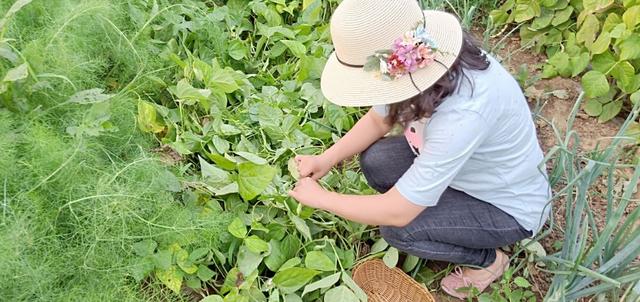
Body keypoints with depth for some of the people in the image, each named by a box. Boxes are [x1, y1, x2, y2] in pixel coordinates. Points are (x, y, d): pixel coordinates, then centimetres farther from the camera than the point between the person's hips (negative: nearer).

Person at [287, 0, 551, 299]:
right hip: (472, 166, 7)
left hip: (510, 207, -6)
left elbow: (397, 213, -34)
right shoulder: (418, 60, -20)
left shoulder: (463, 113, -42)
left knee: (396, 229, -21)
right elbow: (377, 119, -1)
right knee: (375, 161, -11)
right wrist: (325, 160, -13)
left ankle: (487, 260, 5)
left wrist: (320, 197, -21)